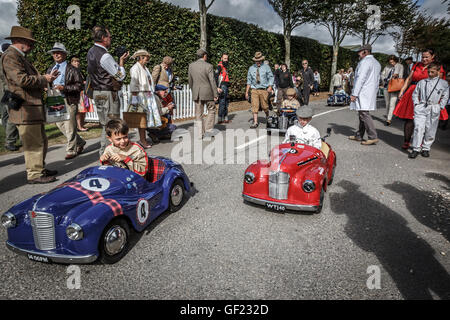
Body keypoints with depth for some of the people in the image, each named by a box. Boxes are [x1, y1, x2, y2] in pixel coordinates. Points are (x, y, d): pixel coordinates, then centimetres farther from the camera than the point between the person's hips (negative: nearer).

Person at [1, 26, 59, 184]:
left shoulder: (20, 57, 22)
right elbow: (22, 79, -21)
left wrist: (46, 78, 12)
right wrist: (44, 79, -9)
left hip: (34, 108, 11)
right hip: (25, 109, -11)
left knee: (41, 141, 16)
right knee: (33, 143, -7)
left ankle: (40, 169, 27)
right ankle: (34, 174, 1)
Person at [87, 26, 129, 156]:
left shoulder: (91, 52, 11)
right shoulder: (104, 56, -18)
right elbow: (120, 76, -15)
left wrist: (118, 61, 12)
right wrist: (121, 61, 0)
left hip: (97, 92, 10)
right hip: (108, 94, -9)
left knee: (103, 124, 16)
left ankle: (103, 151, 23)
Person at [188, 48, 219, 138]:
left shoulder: (191, 66, 4)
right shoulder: (208, 66, -9)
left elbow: (190, 81, 11)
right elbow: (212, 81, -10)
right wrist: (216, 94, -5)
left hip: (196, 93, 4)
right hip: (207, 92, -4)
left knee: (198, 114, 8)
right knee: (211, 110, 13)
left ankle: (200, 134, 10)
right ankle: (208, 130, 7)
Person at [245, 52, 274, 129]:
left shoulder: (266, 67, 4)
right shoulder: (251, 68, 8)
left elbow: (271, 77, 2)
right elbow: (249, 80, 10)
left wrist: (270, 87, -14)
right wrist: (247, 92, 6)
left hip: (264, 90, -1)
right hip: (254, 90, 1)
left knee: (264, 106, 4)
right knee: (254, 106, -6)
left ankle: (267, 117, 33)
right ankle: (255, 122, -2)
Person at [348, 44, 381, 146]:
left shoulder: (365, 62, -10)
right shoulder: (377, 63, 21)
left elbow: (361, 79, -17)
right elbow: (377, 80, 22)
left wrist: (354, 94, -18)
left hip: (363, 92, -10)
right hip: (371, 93, 10)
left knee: (364, 114, -11)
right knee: (363, 114, 12)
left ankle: (373, 137, -13)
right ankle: (359, 136, 18)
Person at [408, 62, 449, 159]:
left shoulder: (444, 83, 10)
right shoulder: (422, 82, 12)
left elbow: (445, 96, 14)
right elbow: (415, 94, 17)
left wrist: (440, 106, 5)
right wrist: (416, 103, 4)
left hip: (434, 109, 0)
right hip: (421, 107, 0)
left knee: (430, 130, 2)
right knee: (419, 128, -11)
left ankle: (426, 149, 15)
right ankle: (416, 149, -7)